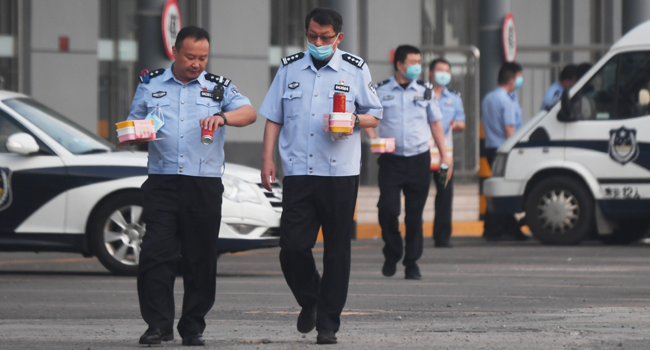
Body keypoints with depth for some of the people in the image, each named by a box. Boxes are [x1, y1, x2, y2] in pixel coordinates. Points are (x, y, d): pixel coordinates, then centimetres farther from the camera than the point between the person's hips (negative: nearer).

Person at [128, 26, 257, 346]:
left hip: (205, 185, 0)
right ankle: (159, 324, -7)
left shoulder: (218, 87, 10)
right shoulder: (151, 85, 13)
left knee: (201, 258, 3)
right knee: (156, 254, -10)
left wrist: (223, 117, -23)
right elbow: (132, 124, 20)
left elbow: (249, 113, -3)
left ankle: (193, 326, 12)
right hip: (161, 184, 0)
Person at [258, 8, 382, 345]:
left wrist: (354, 120, -11)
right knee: (292, 246, -7)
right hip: (298, 172, 1)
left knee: (337, 250, 0)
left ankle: (328, 324, 7)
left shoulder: (355, 70, 6)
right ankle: (309, 301, 21)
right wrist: (267, 159, 5)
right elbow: (273, 117, 14)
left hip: (340, 174, -1)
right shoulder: (290, 69, 12)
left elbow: (375, 115, 10)